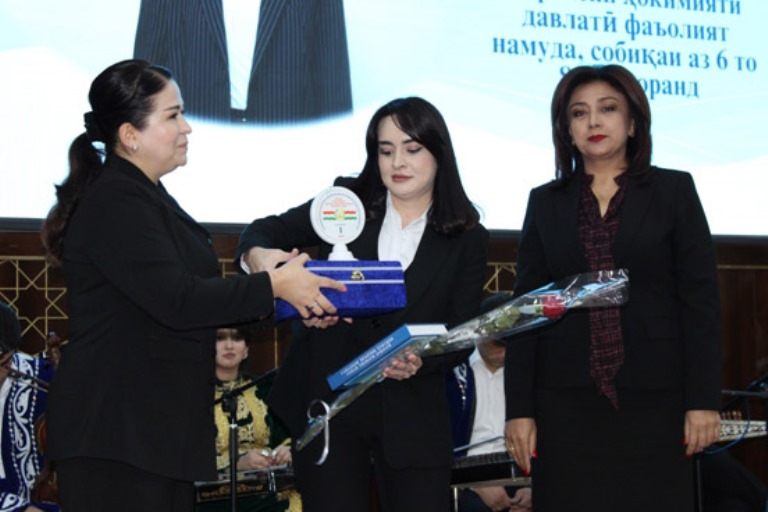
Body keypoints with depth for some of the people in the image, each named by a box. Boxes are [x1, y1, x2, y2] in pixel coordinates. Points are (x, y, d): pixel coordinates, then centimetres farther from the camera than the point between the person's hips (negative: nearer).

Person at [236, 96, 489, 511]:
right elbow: (265, 231, 8)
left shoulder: (467, 239, 4)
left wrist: (421, 360, -21)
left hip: (411, 418, 0)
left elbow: (461, 333, 1)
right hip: (326, 401, 0)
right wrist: (259, 256, -17)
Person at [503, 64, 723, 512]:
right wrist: (519, 408, 0)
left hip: (655, 400, -1)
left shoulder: (674, 191, 4)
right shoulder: (546, 203, 9)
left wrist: (704, 400, -7)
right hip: (566, 402, 1)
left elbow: (700, 301, 0)